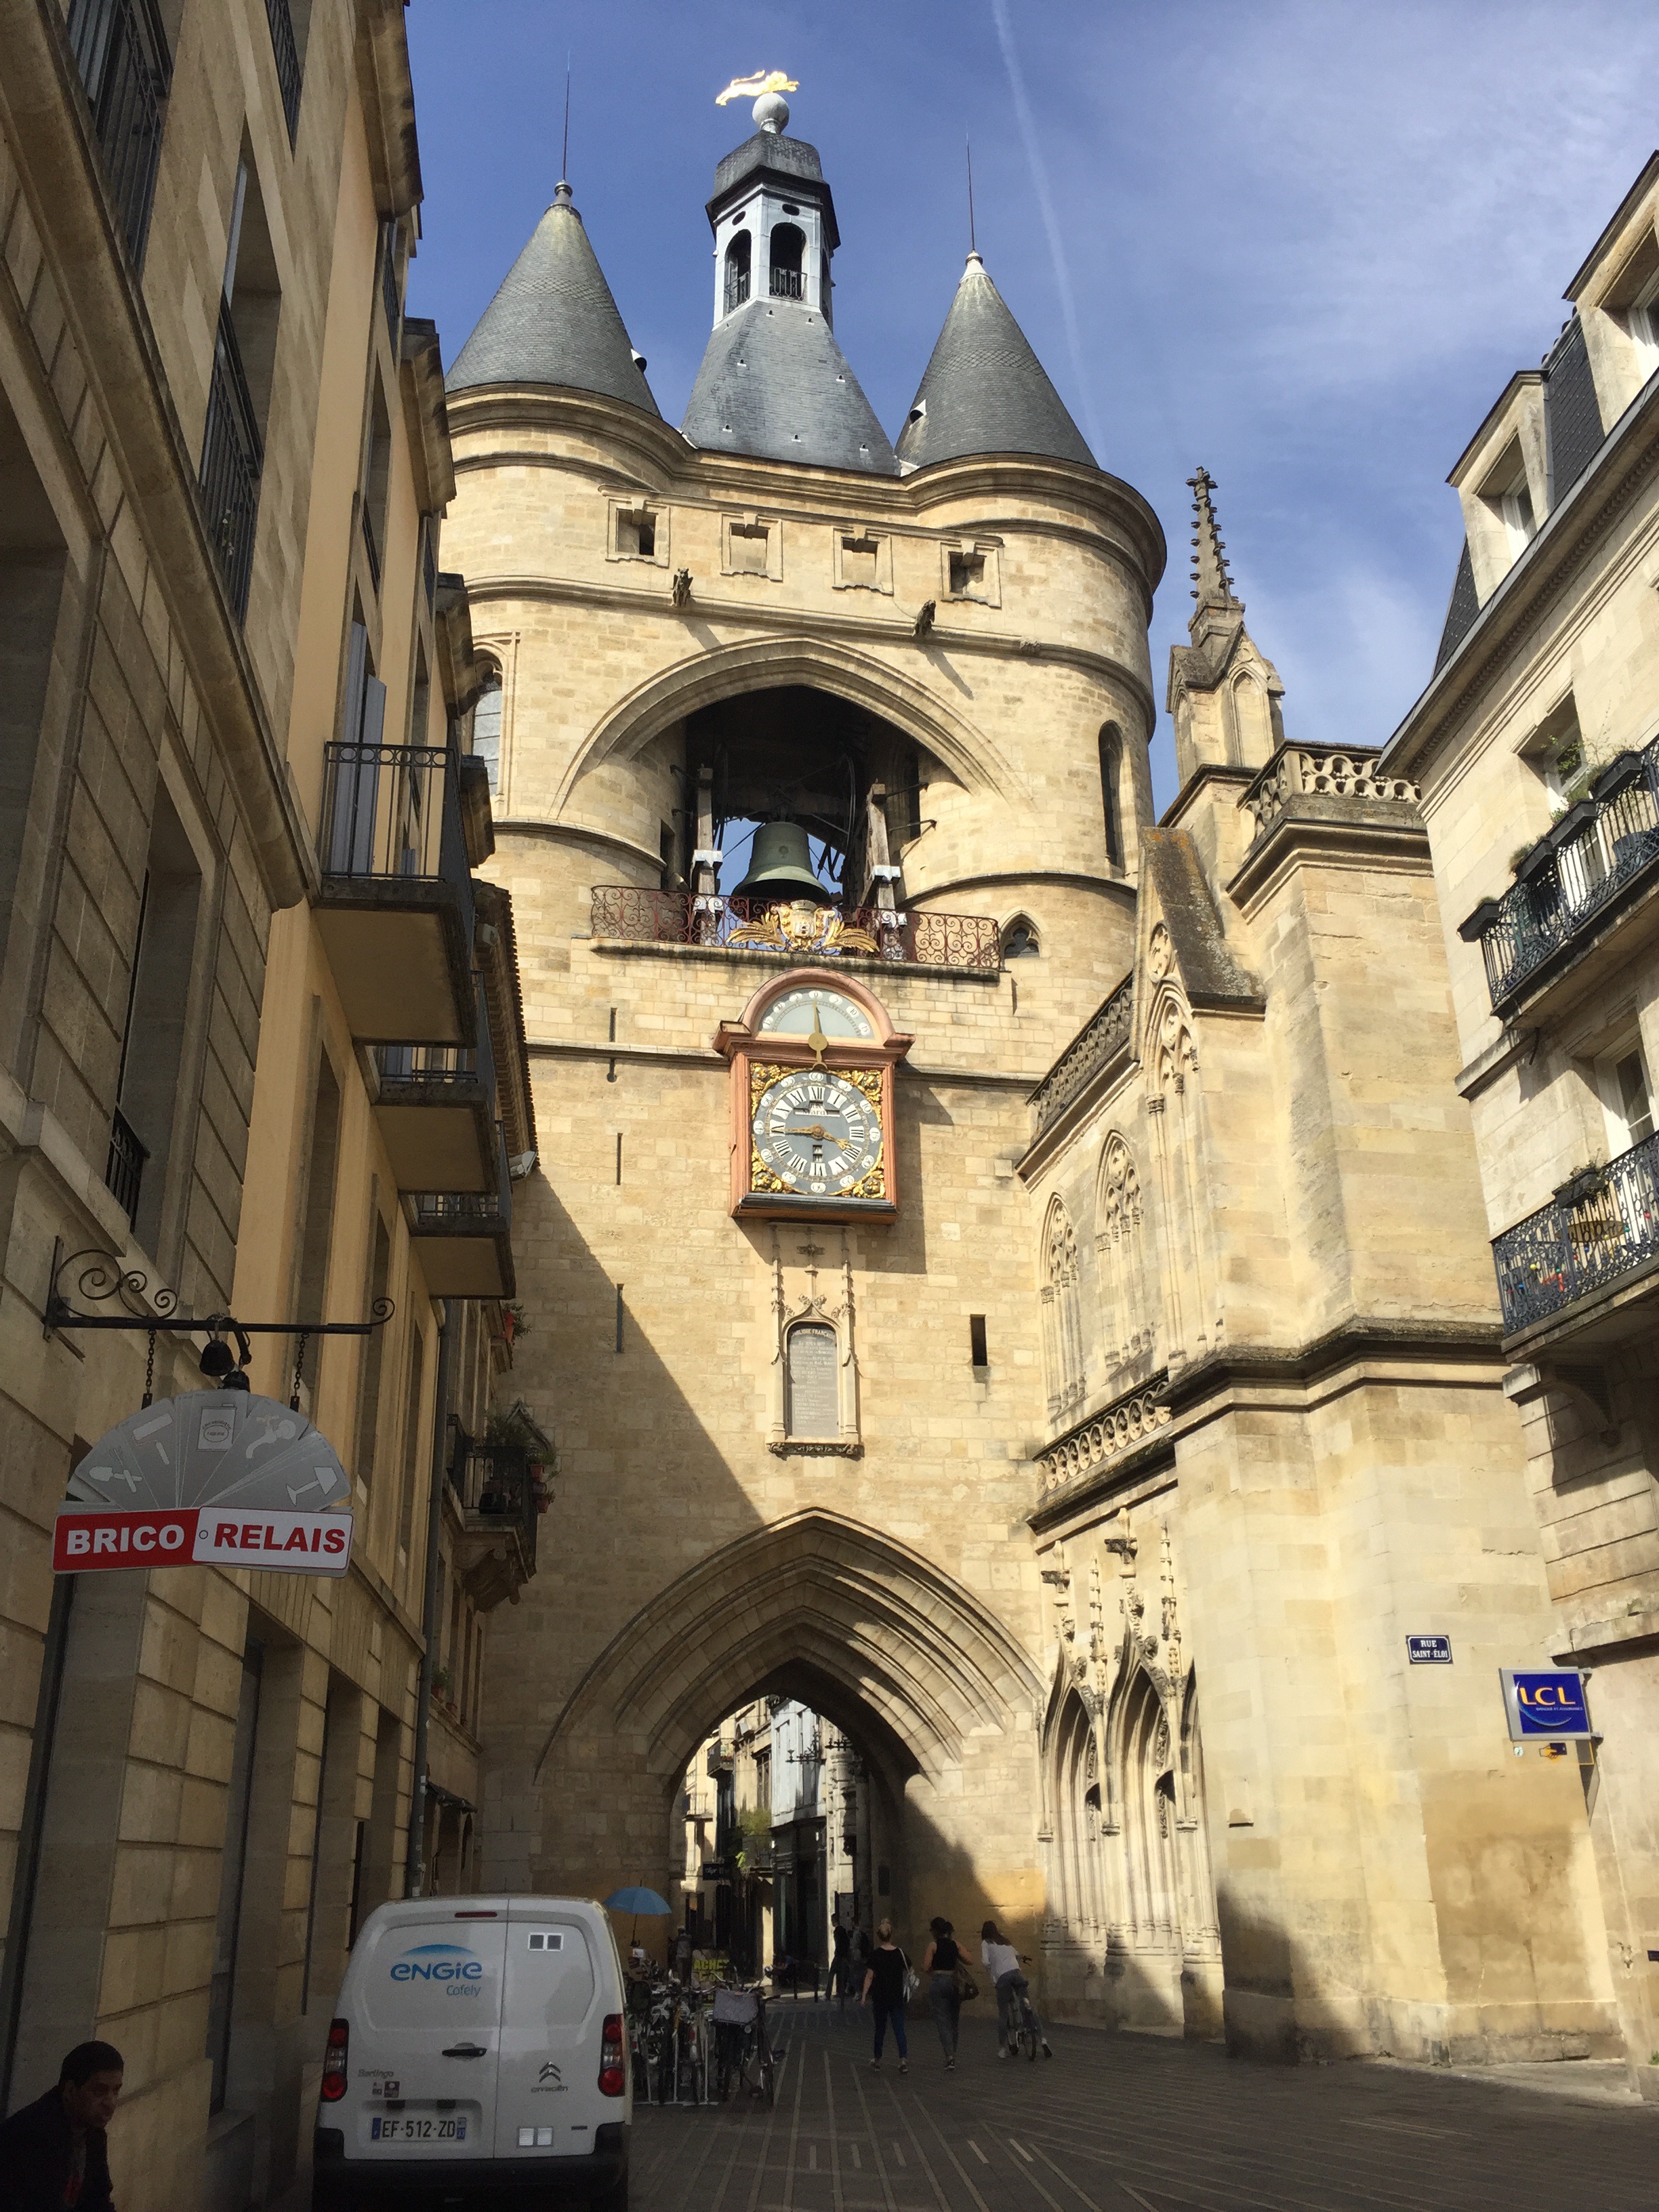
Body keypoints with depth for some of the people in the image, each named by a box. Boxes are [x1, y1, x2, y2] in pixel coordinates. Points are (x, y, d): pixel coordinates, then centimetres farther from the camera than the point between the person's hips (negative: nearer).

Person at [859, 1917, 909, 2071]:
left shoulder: (875, 1955, -8)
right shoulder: (900, 1953, -3)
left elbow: (870, 1976, -11)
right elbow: (910, 1972, 5)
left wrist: (864, 1995, -9)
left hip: (880, 1997, -1)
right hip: (897, 1997, 1)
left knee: (880, 2028, 15)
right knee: (899, 2029, 1)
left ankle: (877, 2059, 26)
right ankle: (904, 2059, -15)